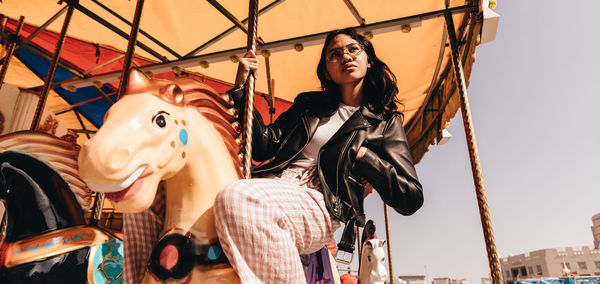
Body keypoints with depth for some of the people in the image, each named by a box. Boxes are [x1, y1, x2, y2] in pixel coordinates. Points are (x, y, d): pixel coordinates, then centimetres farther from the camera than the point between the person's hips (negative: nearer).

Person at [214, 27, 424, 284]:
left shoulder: (385, 123, 12)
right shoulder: (308, 104, 23)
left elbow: (412, 198, 5)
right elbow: (264, 147, 12)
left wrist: (361, 154, -4)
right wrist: (241, 86, 8)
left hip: (320, 204, -3)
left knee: (238, 197, -32)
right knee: (229, 198, -31)